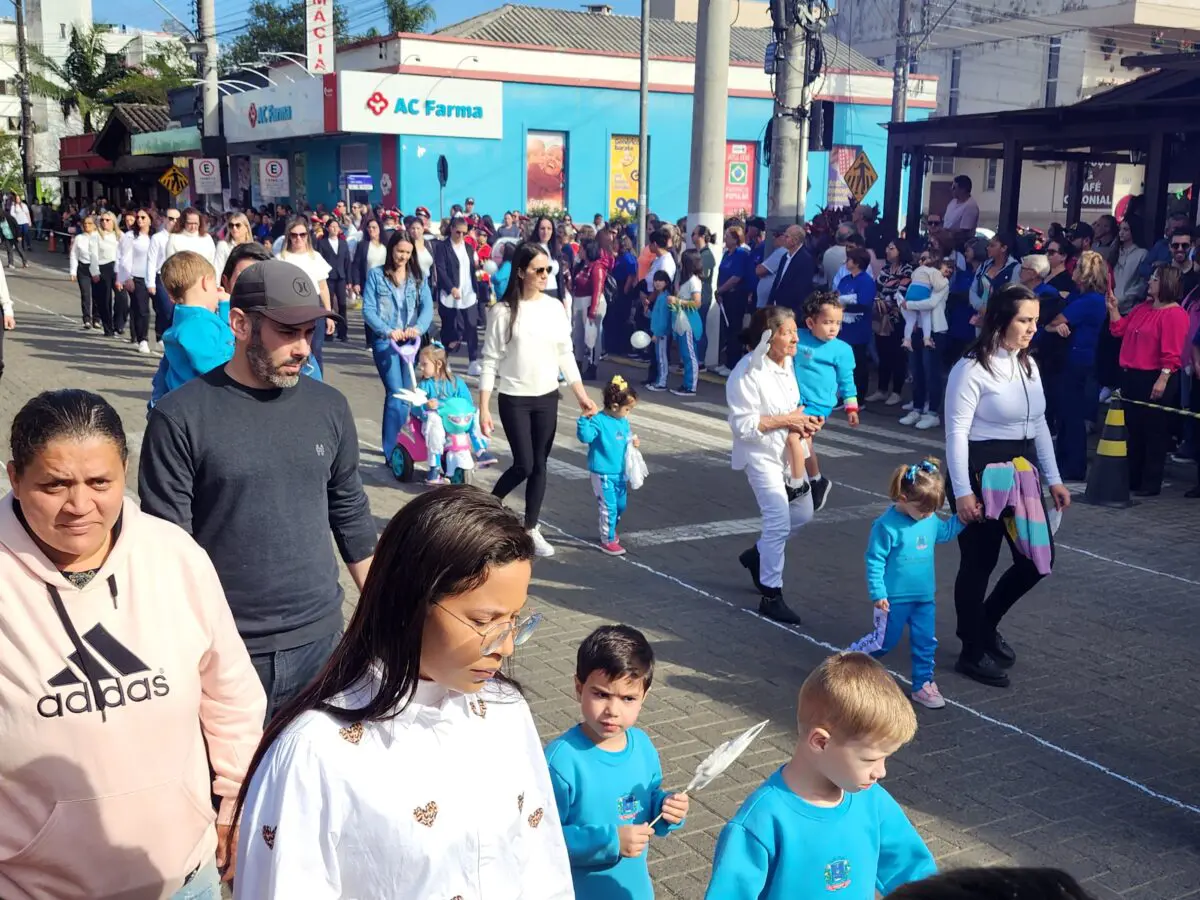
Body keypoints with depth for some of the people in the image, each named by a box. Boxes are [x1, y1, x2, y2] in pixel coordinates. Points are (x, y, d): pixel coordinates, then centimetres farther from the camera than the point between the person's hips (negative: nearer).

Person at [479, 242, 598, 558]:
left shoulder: (555, 307, 1)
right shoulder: (504, 310, -10)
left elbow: (565, 355, 8)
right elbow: (490, 361, -8)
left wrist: (581, 395, 4)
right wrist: (484, 408, -12)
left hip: (547, 398, 4)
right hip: (514, 399, -4)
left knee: (540, 465, 7)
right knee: (524, 465, -5)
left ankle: (531, 529, 21)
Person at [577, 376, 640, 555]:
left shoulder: (623, 420, 5)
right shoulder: (598, 421, -19)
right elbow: (585, 436, -30)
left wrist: (633, 440, 2)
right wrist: (585, 419, -40)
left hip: (621, 473, 8)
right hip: (603, 474, -8)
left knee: (621, 505, 18)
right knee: (608, 508, -4)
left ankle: (610, 530, 41)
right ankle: (608, 541, 9)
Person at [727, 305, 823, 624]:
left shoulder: (789, 363, 2)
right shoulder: (747, 373, -23)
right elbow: (742, 425, -24)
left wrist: (804, 421, -5)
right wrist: (786, 420, -23)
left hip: (788, 452, 8)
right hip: (760, 455, -8)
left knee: (802, 514, 16)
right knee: (779, 521, -12)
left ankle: (757, 556, 37)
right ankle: (771, 596, 0)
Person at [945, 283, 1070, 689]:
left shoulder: (1028, 365, 9)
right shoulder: (971, 369, -14)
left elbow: (1039, 425, 15)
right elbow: (957, 432, -16)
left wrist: (1053, 479, 13)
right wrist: (962, 492, -20)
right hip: (980, 472, -8)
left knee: (1038, 557, 8)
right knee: (979, 563, 2)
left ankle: (986, 623, 33)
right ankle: (972, 652, 19)